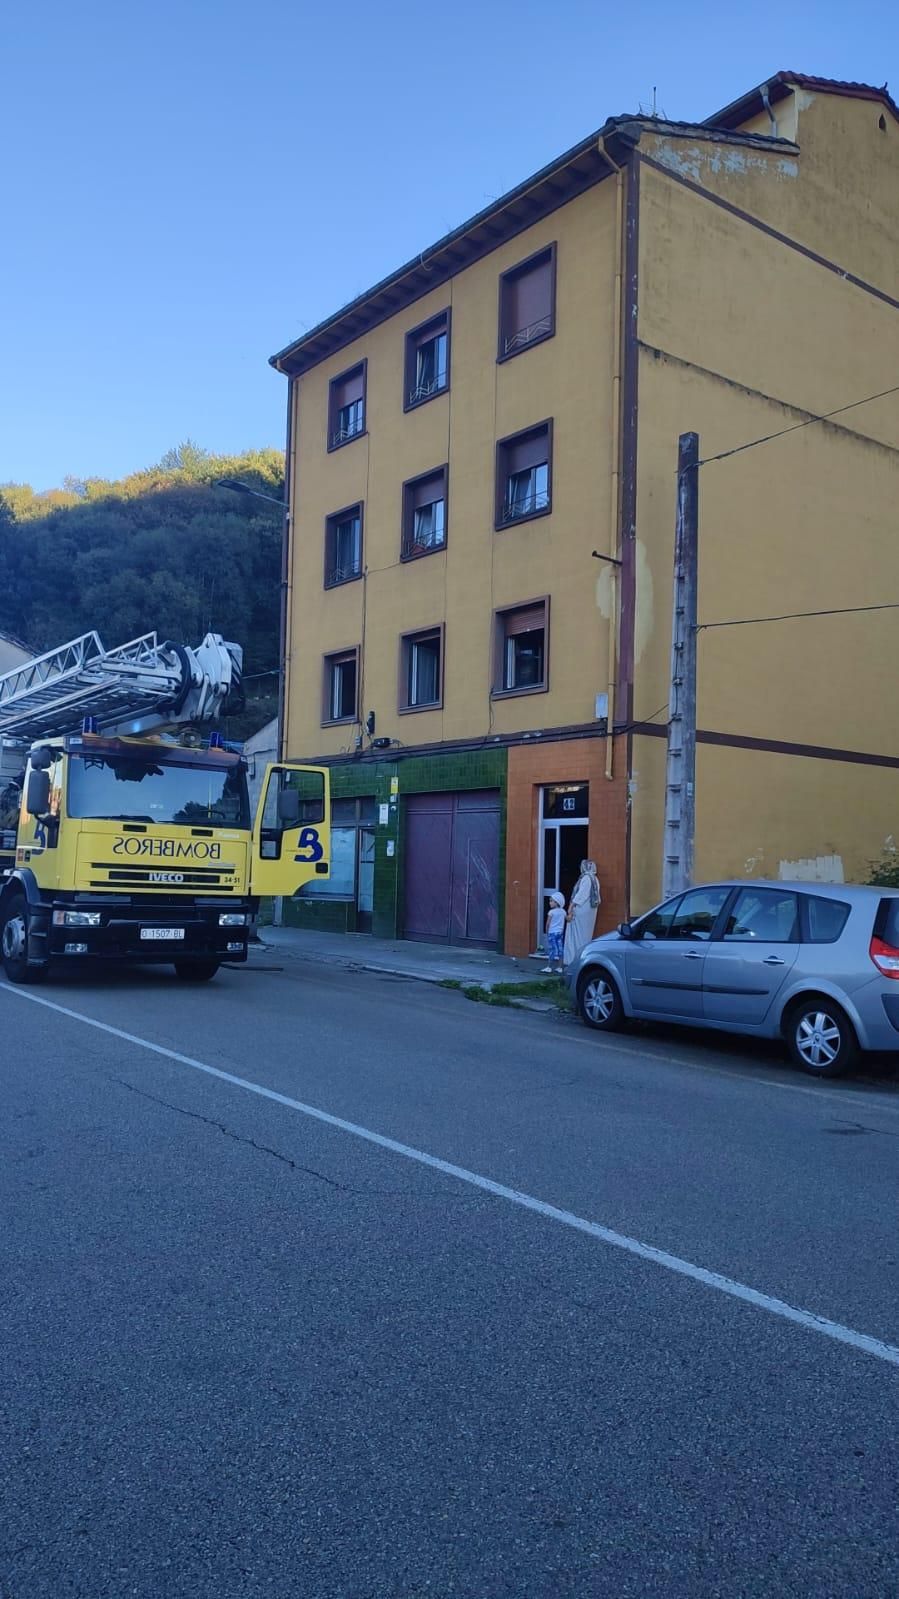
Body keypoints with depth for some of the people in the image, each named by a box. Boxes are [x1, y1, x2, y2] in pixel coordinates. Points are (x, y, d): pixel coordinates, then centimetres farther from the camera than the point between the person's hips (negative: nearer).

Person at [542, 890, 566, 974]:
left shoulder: (551, 912, -11)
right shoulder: (563, 912, 5)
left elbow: (548, 923, -6)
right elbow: (563, 924, 10)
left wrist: (547, 932, 5)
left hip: (552, 932, -5)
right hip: (560, 932, 5)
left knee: (552, 949, -2)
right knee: (559, 949, 6)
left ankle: (550, 967, 2)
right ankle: (559, 967, 7)